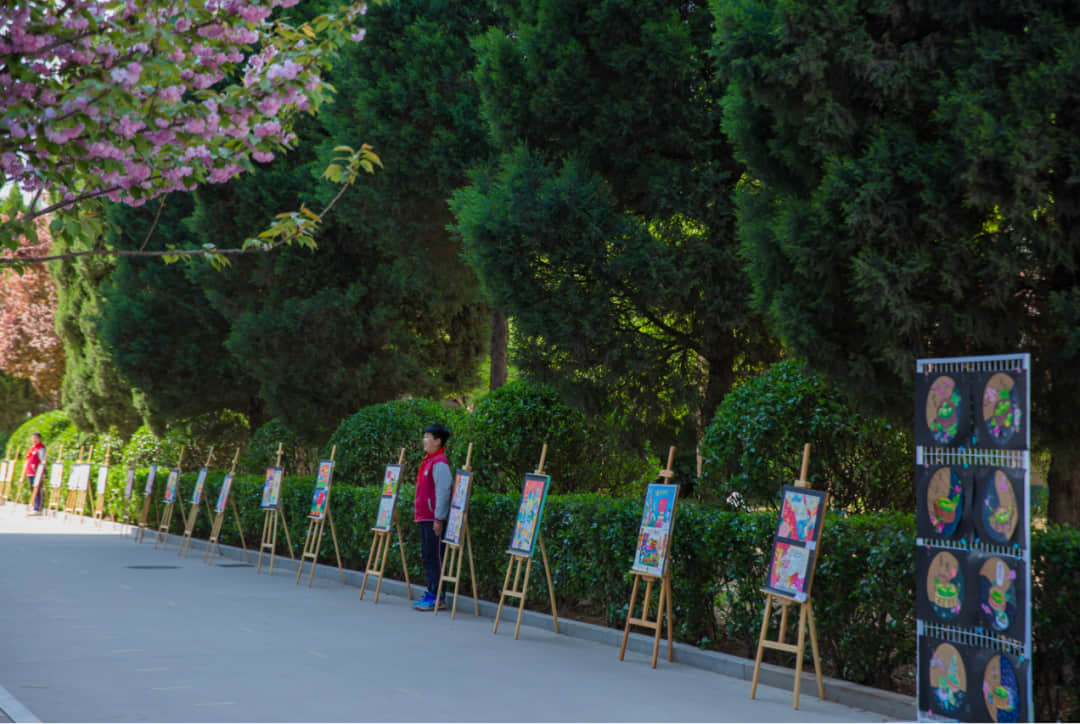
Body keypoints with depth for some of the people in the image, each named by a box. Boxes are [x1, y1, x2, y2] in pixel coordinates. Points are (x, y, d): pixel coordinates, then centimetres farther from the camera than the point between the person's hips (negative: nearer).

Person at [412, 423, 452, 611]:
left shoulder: (439, 463, -14)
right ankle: (431, 594, 17)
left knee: (434, 557, -7)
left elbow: (443, 492, -18)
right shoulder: (428, 461, 17)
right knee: (427, 555, 12)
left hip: (434, 518, -10)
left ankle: (438, 598, -4)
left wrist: (438, 519, -20)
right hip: (425, 517, 10)